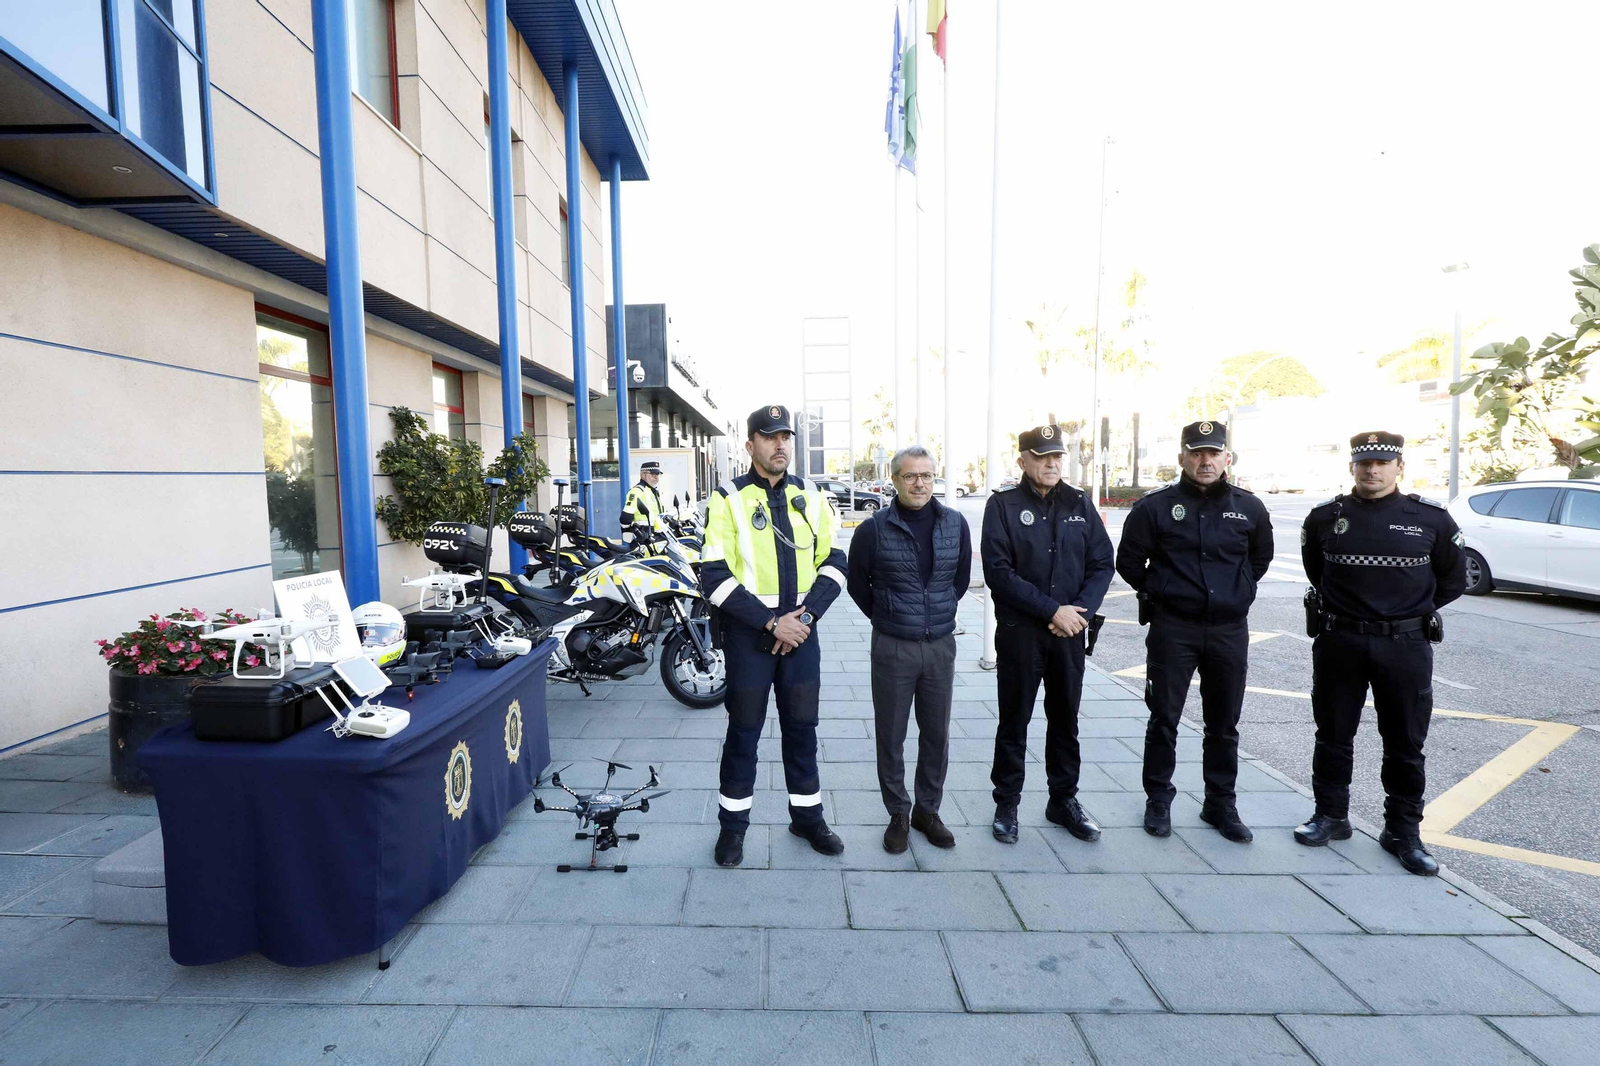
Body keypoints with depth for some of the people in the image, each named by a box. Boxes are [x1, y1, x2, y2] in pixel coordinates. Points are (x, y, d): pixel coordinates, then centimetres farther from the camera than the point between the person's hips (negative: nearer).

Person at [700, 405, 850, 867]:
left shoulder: (810, 497, 6)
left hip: (801, 630, 4)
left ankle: (807, 815, 33)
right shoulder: (729, 499, -6)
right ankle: (733, 823, 27)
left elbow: (833, 562, 5)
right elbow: (715, 577, -12)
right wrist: (770, 622, -17)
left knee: (802, 727, 15)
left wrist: (806, 615, -10)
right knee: (743, 730, 9)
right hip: (749, 633, -3)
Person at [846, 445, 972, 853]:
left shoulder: (955, 524, 0)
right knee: (891, 735, 7)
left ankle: (927, 810, 31)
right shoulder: (874, 529, -9)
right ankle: (898, 814, 25)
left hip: (941, 646, 3)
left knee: (936, 734, 13)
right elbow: (857, 583, 5)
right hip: (892, 648, -2)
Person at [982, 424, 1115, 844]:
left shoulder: (1079, 503, 7)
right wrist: (1053, 610, -16)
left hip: (1070, 631, 4)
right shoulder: (1003, 505, -5)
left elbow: (1102, 564, 5)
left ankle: (1064, 799, 32)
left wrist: (1080, 610, -11)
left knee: (1065, 718, 15)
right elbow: (998, 572, -13)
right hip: (1019, 631, -3)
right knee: (1015, 720, 8)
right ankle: (1007, 804, 23)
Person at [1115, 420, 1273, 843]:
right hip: (1172, 629, -2)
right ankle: (1158, 801, 21)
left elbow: (1260, 557, 22)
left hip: (1229, 631, 3)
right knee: (1164, 720, 5)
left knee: (1224, 725, 13)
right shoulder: (1155, 507, -5)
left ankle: (1221, 804, 29)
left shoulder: (1249, 508, 4)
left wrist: (1237, 592, 15)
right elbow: (1129, 561, 4)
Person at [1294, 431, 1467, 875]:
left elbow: (1453, 581, 11)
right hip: (1338, 643, 1)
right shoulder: (1325, 517, -1)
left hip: (1406, 645, 0)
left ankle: (1403, 831, 25)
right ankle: (1331, 816, 26)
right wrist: (1343, 606, 10)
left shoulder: (1432, 518, -2)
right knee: (1333, 735, 11)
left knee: (1406, 744, 10)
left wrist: (1413, 608, 9)